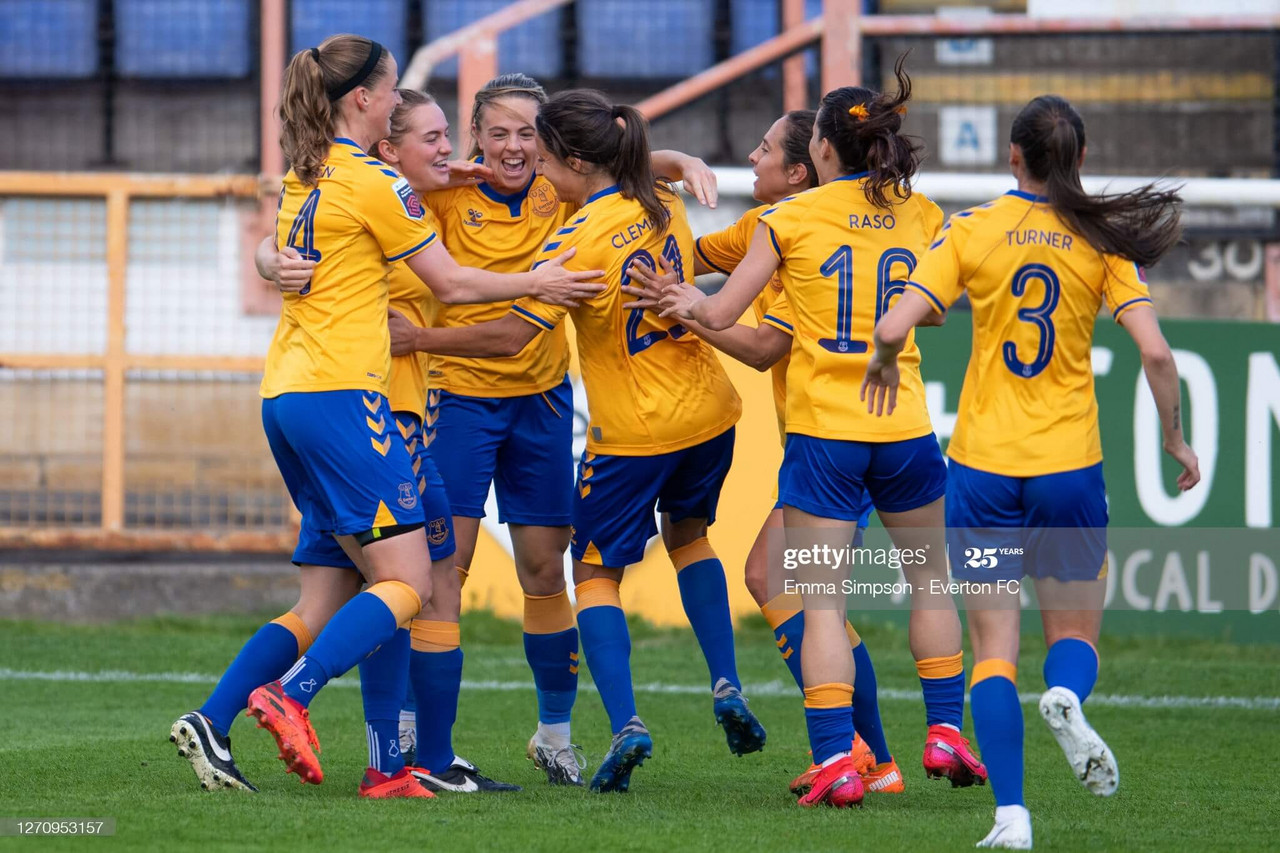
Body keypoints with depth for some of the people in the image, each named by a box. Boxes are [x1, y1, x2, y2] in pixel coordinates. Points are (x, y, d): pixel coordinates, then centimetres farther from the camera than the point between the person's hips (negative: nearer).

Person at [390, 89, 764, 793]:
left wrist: (417, 338, -12)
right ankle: (727, 688, 21)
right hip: (707, 411, 7)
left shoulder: (579, 241, -20)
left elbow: (508, 337, -21)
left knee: (597, 570, 6)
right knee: (689, 534, 30)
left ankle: (625, 722, -10)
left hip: (633, 431, -7)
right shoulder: (665, 208, 0)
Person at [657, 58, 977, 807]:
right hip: (904, 429, 3)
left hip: (822, 434, -3)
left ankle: (836, 760, -9)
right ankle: (948, 734, 22)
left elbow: (721, 317, -1)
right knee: (931, 578, 22)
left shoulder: (791, 219, -4)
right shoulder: (922, 216, 4)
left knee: (822, 602, -1)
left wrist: (692, 301, 19)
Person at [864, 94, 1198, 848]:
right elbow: (1155, 351, -11)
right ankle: (1067, 697, -20)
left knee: (995, 649, 5)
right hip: (1070, 470, 0)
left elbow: (894, 328, -12)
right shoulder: (1102, 242, -3)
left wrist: (885, 364, 11)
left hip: (984, 470, 0)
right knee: (1075, 634, 16)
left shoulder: (973, 230, -4)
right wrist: (1176, 439, 4)